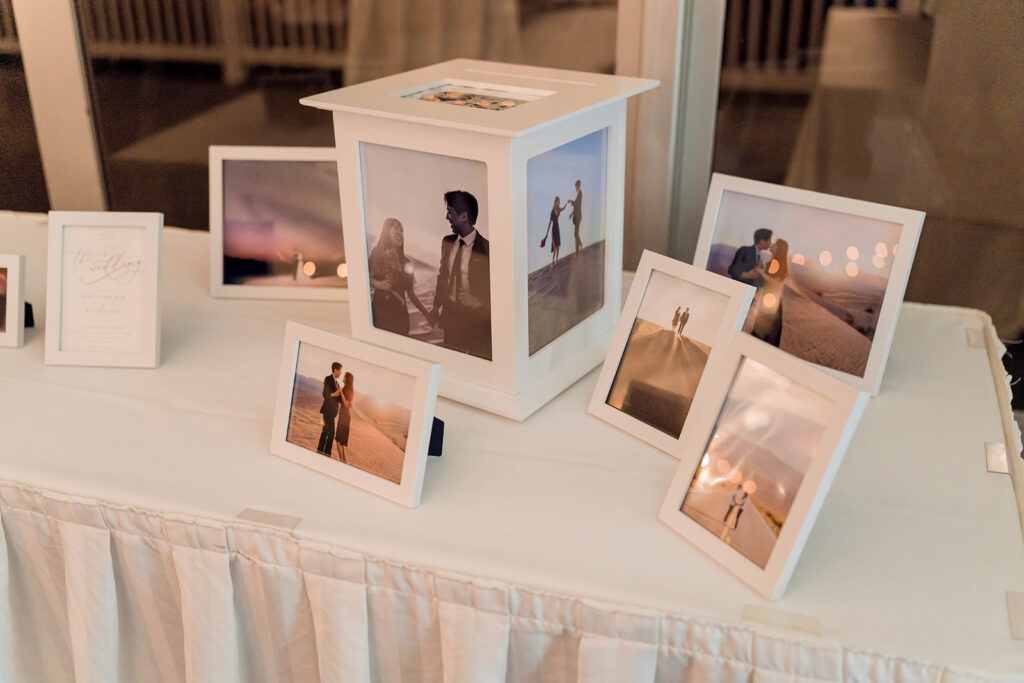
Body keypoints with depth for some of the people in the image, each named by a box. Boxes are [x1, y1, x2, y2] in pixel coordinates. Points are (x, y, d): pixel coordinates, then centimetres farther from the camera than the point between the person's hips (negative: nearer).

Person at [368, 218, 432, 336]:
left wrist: (426, 313, 11)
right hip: (381, 308, -4)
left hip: (400, 311, 4)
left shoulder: (405, 262, 16)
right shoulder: (377, 253, 3)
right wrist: (377, 284, -25)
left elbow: (410, 293, 16)